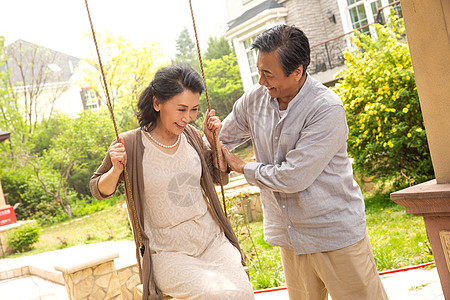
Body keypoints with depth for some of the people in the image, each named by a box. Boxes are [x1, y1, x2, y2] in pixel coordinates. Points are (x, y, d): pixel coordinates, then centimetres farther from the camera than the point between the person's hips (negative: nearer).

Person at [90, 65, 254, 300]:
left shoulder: (190, 135, 1)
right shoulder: (130, 145, -12)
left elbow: (219, 176, 16)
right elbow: (99, 191, 3)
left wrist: (214, 140, 2)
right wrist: (116, 169, -17)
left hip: (213, 241, 4)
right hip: (169, 254, -4)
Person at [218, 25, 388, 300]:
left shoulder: (327, 109, -22)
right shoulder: (255, 99, -2)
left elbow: (293, 178, -24)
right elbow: (219, 142, 14)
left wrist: (244, 168, -10)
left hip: (335, 233, -5)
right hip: (290, 238, 5)